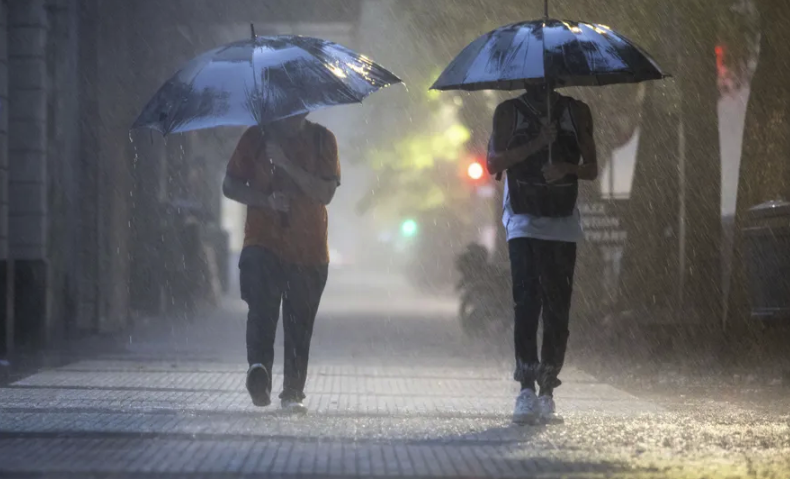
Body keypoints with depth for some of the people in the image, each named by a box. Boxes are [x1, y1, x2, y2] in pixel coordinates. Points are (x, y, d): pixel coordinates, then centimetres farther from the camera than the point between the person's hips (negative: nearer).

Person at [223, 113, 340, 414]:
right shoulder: (256, 137, 5)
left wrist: (286, 163, -17)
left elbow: (326, 193, -7)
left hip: (308, 251, 1)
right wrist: (265, 200, -11)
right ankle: (259, 367, -39)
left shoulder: (322, 140, 5)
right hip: (264, 242, -1)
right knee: (261, 308, -24)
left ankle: (293, 392, 10)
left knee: (299, 325, 3)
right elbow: (230, 186, 7)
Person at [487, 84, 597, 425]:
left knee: (557, 308, -1)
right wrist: (535, 145, -12)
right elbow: (494, 164, -2)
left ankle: (547, 390, 6)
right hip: (523, 221, -2)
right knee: (526, 300, -15)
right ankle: (526, 389, -20)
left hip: (562, 223, 2)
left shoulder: (576, 113, 12)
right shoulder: (509, 112, 8)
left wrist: (567, 168, -10)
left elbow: (592, 169, 11)